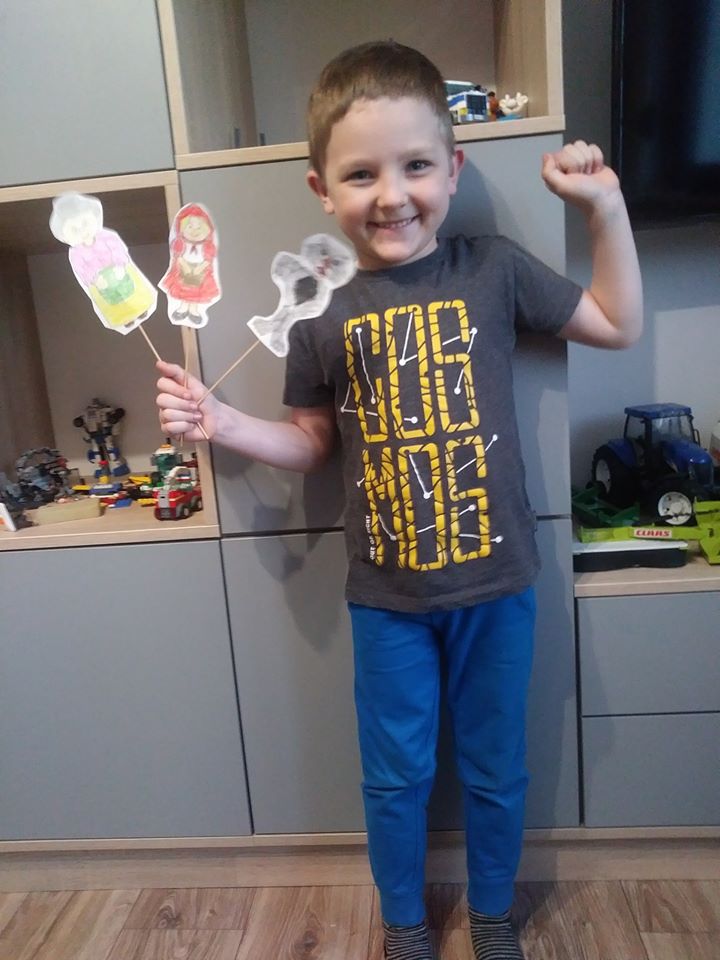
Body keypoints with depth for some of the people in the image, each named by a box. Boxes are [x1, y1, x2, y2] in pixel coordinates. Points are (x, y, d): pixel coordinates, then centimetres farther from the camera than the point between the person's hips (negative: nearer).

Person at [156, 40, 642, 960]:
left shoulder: (494, 271, -6)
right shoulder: (322, 315, -5)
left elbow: (618, 325, 5)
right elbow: (312, 441, 6)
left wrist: (605, 208, -3)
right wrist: (220, 421, -8)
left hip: (496, 583, 0)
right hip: (387, 597, 1)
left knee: (496, 770, 20)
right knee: (395, 776, 19)